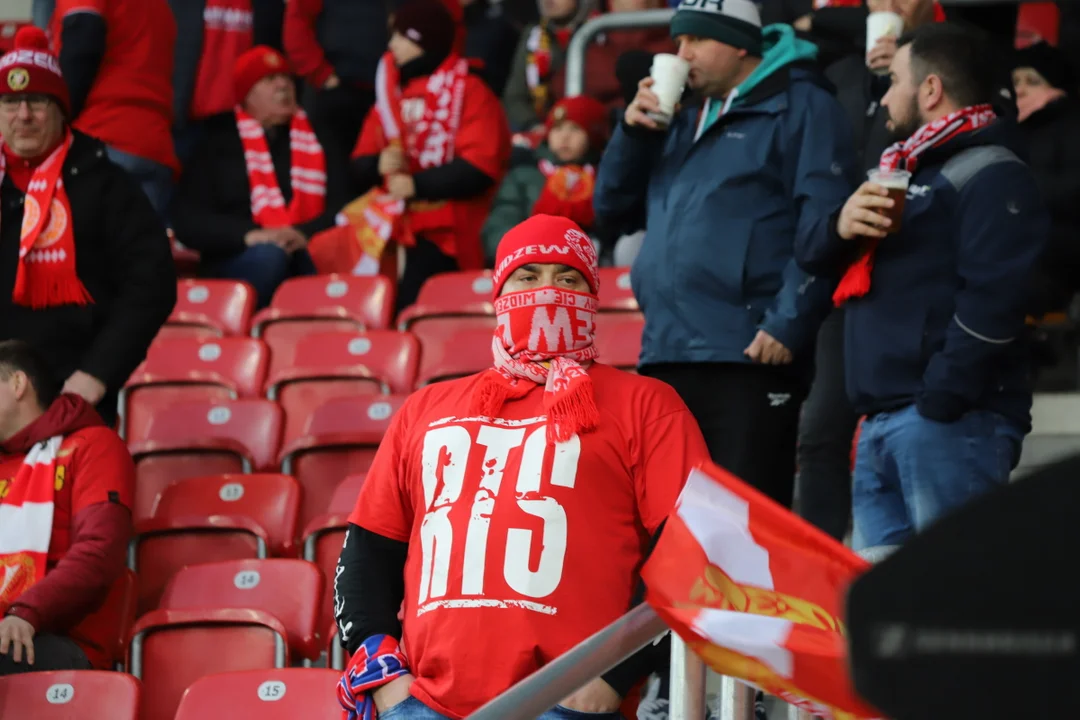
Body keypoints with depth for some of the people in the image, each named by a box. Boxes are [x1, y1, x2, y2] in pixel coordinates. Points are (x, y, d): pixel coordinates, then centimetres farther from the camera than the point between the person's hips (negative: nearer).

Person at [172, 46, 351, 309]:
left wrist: (305, 235, -15)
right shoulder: (217, 146, 15)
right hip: (237, 263, -1)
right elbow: (187, 220, 4)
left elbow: (342, 208, 9)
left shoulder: (320, 146, 22)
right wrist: (248, 235, -15)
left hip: (308, 256, 2)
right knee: (269, 257, -38)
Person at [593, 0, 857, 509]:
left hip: (750, 355, -7)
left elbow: (821, 229, -10)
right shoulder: (684, 118, 22)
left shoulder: (800, 107, 0)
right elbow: (611, 205, 23)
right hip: (666, 354, 7)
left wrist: (788, 325, -18)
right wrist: (634, 132, 7)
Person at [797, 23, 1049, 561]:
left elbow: (994, 298, -18)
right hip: (881, 426, 10)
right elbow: (812, 260, 23)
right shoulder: (901, 171, 25)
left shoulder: (991, 176, -5)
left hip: (949, 422, -9)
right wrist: (840, 228, 0)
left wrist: (942, 404, -22)